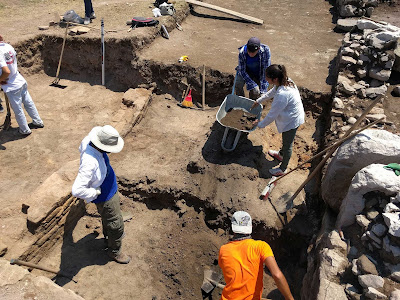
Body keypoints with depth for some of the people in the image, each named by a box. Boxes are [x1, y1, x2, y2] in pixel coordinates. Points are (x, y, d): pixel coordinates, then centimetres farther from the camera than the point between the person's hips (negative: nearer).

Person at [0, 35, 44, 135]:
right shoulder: (8, 46, -3)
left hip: (12, 87, -7)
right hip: (21, 81, 7)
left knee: (18, 110, 10)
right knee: (29, 103, 21)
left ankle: (25, 130, 25)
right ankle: (38, 122, 36)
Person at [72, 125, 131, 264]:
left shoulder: (88, 141, -16)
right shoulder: (90, 163, -43)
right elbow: (77, 190, -44)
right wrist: (96, 192, -26)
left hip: (111, 189, 9)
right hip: (105, 197, -8)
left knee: (107, 218, 32)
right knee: (116, 224, 13)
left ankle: (108, 237, 58)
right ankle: (114, 251, 39)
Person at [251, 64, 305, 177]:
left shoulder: (282, 95, -39)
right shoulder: (285, 81, -11)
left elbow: (272, 114, -27)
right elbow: (271, 92, 11)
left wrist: (260, 124, -11)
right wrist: (258, 101, 18)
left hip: (292, 121, -9)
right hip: (292, 116, 9)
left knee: (287, 144, 12)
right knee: (285, 139, 32)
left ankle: (282, 169, 34)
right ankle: (281, 154, 60)